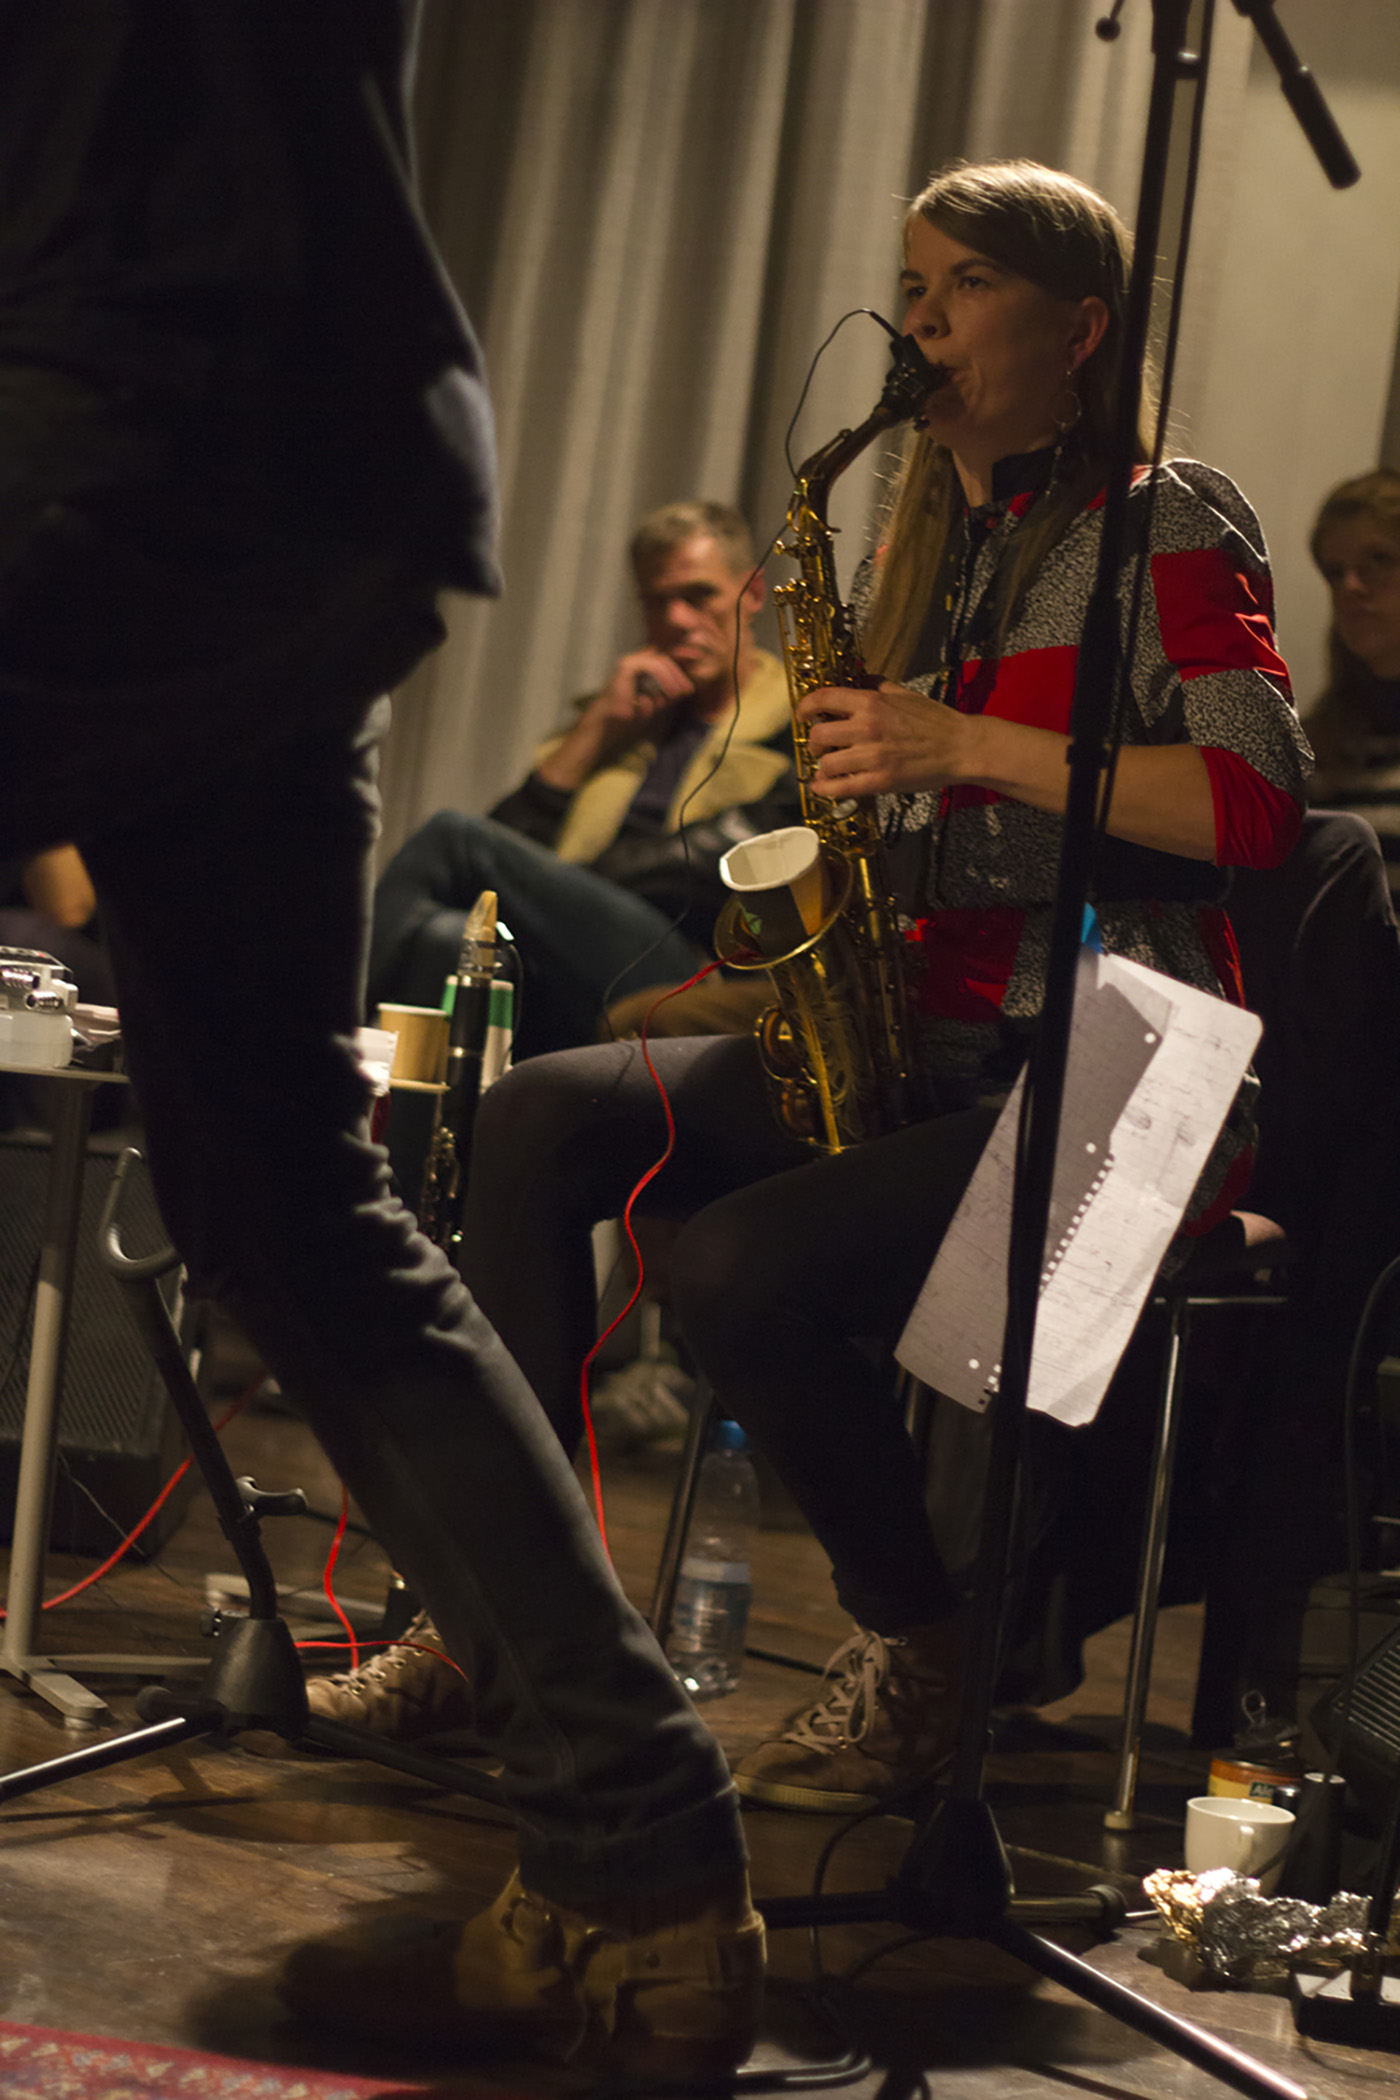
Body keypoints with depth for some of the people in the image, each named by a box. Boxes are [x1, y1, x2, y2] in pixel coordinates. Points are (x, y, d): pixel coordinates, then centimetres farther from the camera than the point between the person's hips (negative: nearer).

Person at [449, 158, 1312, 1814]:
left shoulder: (1167, 526, -4)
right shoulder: (929, 540, 19)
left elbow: (1260, 802, -18)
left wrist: (963, 747, -19)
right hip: (910, 1044, 8)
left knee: (742, 1268, -28)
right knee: (537, 1120, -8)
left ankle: (915, 1657, -5)